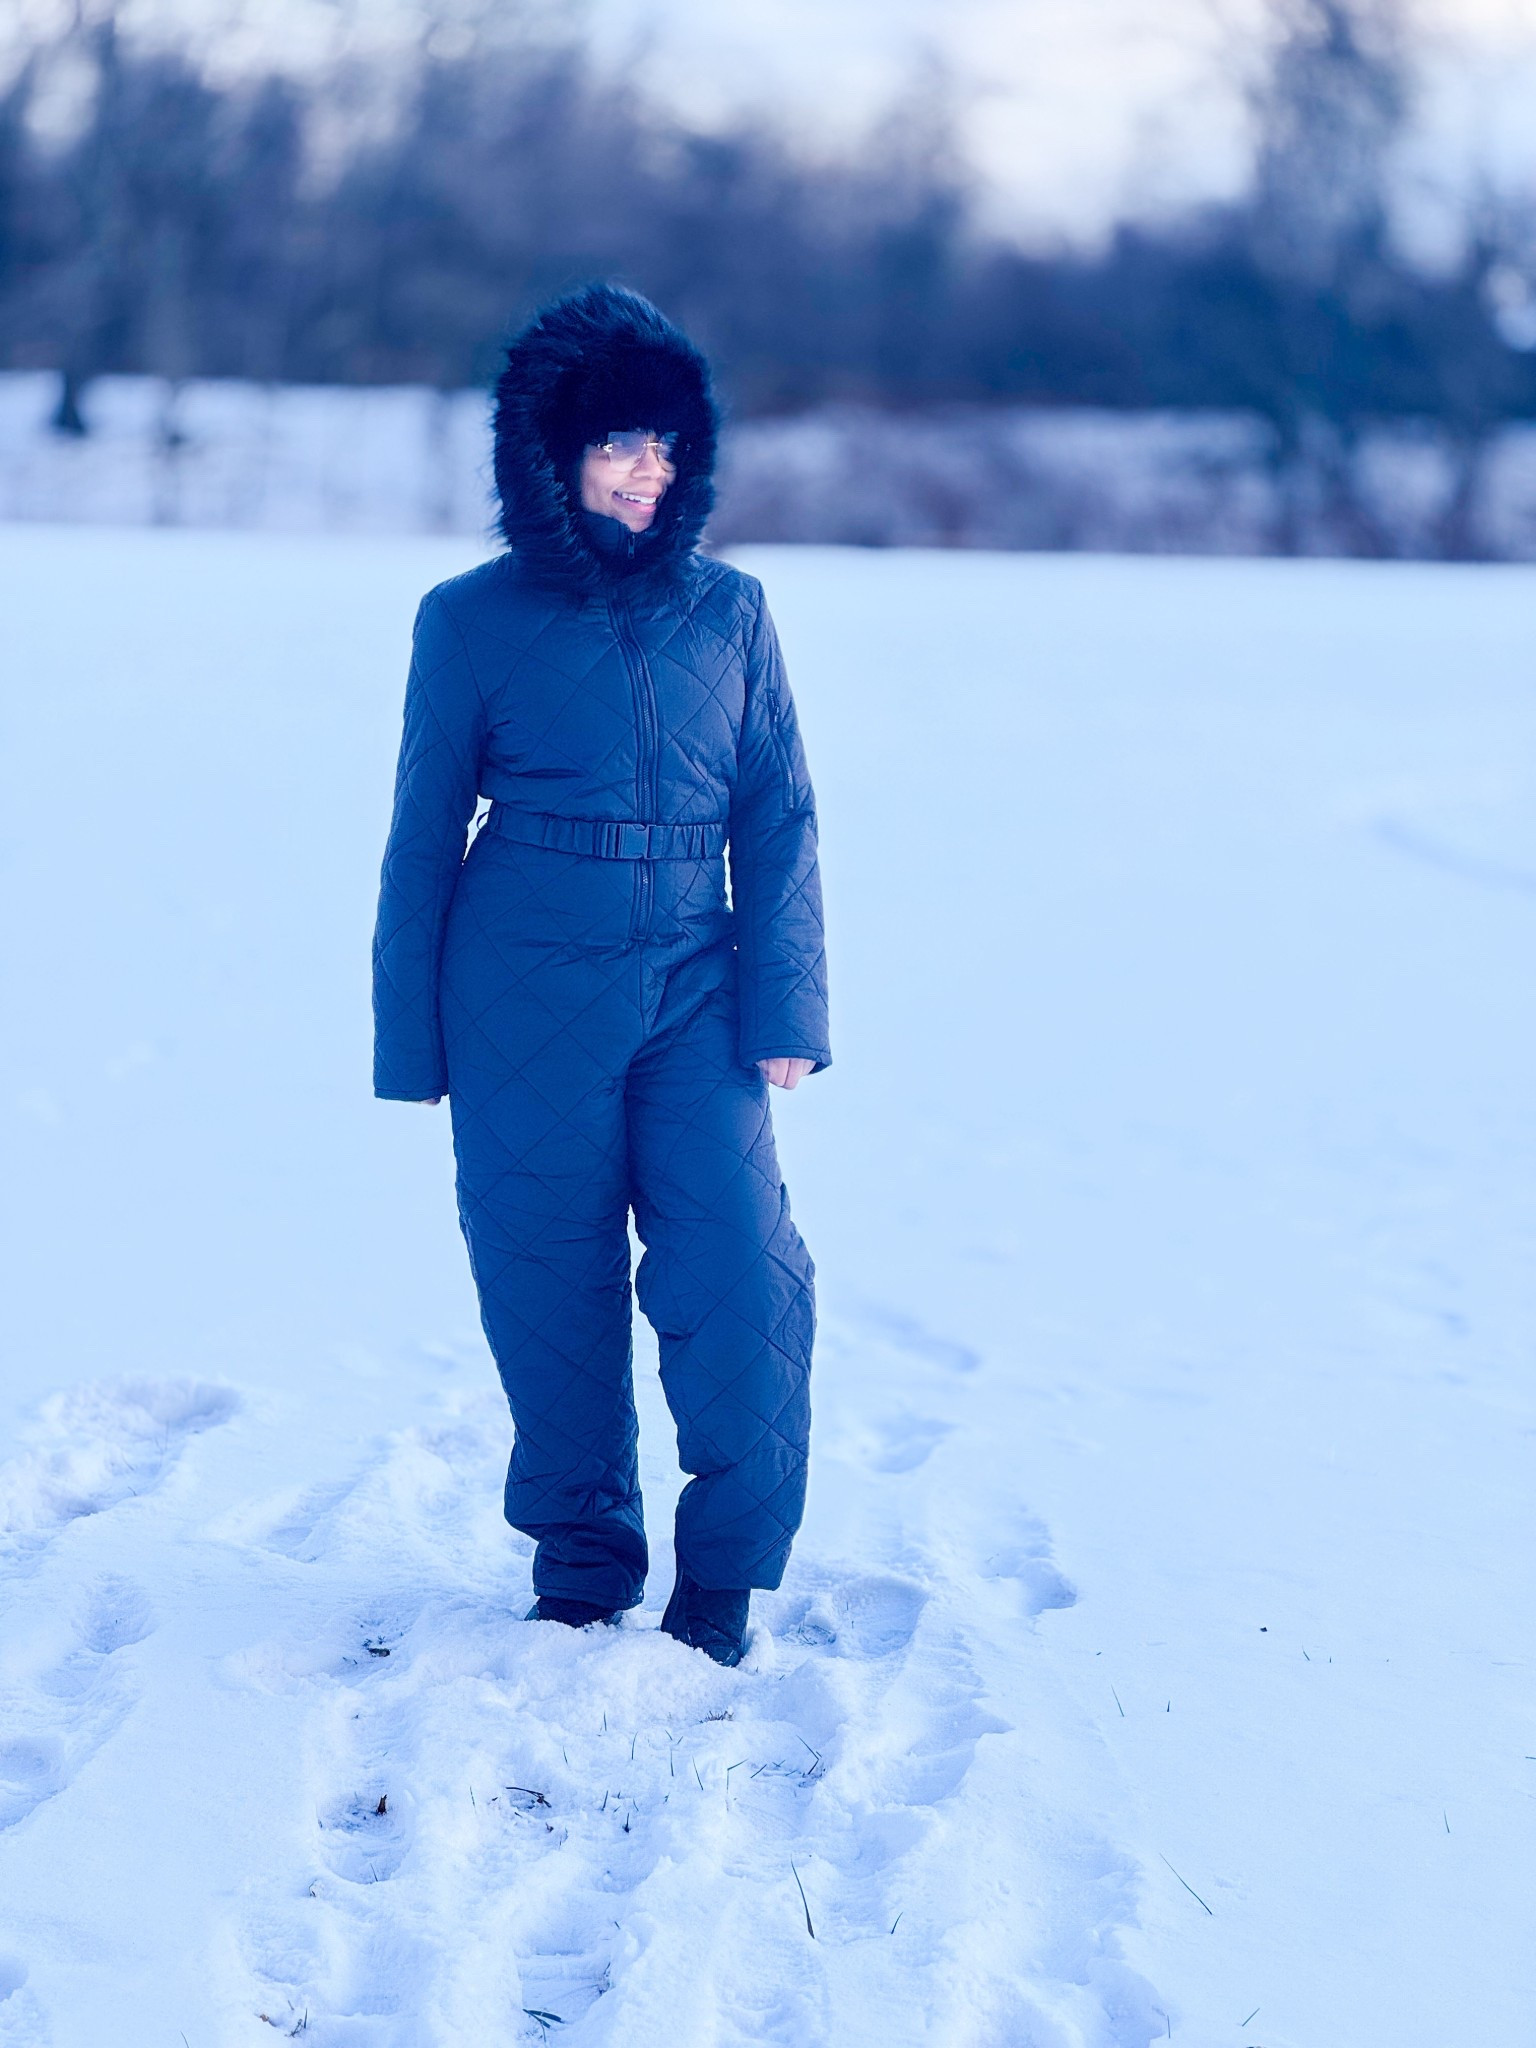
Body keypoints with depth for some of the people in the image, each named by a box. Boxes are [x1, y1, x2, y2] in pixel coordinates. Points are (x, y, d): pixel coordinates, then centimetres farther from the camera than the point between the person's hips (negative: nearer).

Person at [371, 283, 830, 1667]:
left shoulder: (727, 611, 7)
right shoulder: (473, 620, 2)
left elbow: (778, 818, 7)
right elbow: (424, 837, 6)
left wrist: (784, 1008, -1)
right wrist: (411, 1040, 5)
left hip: (694, 993, 1)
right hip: (525, 1001, -1)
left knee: (743, 1277, -10)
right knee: (553, 1292, 5)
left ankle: (723, 1572, 8)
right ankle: (582, 1565, 23)